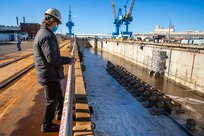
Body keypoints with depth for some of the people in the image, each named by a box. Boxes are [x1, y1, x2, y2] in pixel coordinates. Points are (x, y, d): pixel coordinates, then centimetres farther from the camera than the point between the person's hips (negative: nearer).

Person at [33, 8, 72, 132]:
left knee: (59, 95, 25)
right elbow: (52, 58, -27)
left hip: (50, 73, 10)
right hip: (50, 74, -10)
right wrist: (68, 60, -13)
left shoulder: (42, 33, 12)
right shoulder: (47, 35, -22)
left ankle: (60, 114, 45)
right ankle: (47, 125, 24)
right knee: (52, 100, 6)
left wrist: (64, 59, 11)